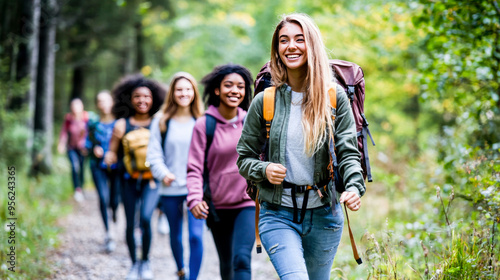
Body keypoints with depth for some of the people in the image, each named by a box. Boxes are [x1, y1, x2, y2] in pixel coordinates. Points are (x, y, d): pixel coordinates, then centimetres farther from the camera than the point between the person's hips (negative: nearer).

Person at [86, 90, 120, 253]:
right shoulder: (93, 123, 2)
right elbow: (87, 144, 10)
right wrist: (93, 150, -10)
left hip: (116, 167, 0)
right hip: (99, 167, 0)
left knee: (114, 200, 3)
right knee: (103, 198, -15)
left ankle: (114, 209, 44)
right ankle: (108, 233, 0)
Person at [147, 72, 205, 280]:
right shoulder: (161, 123, 2)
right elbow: (154, 155, 1)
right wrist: (163, 174, -17)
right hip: (170, 189, 2)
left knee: (196, 235, -13)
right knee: (175, 234, 17)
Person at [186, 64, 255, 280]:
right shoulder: (204, 125, -7)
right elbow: (194, 168, -9)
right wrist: (195, 198, -24)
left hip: (248, 203, 0)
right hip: (218, 206, 0)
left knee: (242, 258, -18)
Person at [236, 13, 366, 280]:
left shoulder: (334, 97, 0)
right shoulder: (264, 102, 0)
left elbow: (348, 152, -3)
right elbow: (244, 158, 7)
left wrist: (355, 187, -23)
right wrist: (263, 170, -14)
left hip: (323, 216, 2)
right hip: (278, 215, -1)